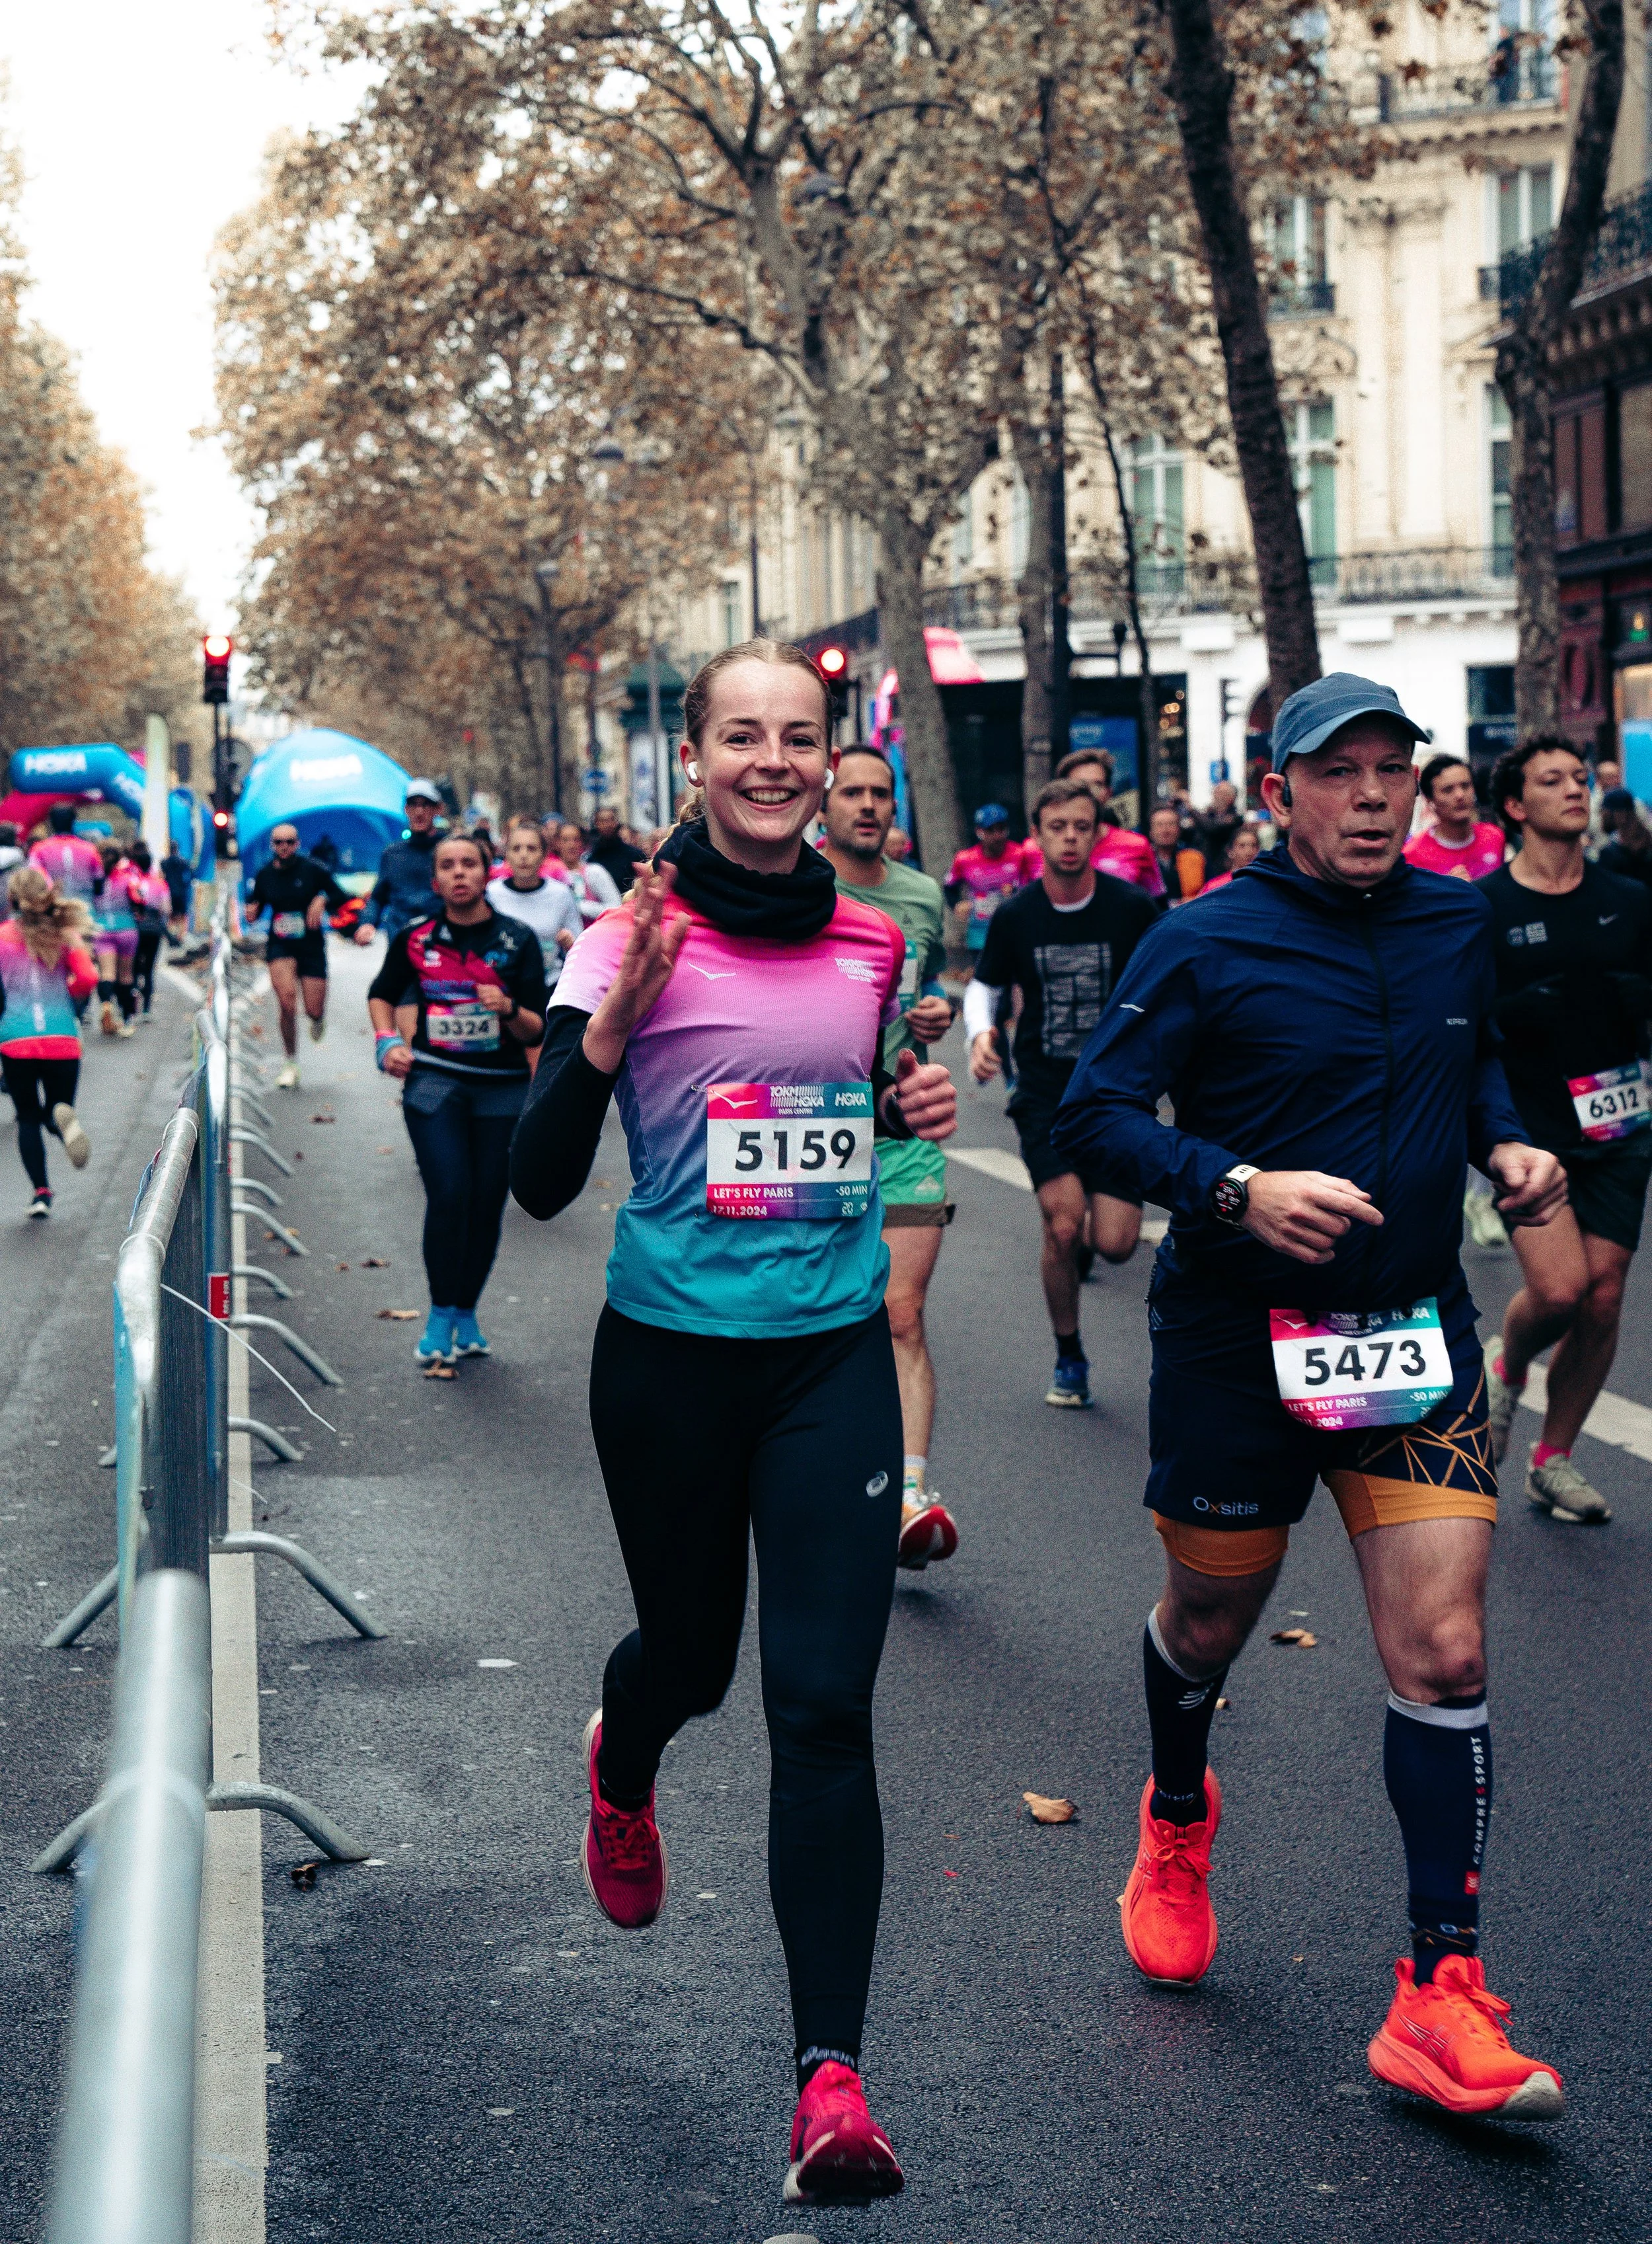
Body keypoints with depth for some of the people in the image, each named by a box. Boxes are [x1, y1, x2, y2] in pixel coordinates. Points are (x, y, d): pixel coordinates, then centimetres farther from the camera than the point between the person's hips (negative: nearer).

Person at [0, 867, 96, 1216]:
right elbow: (88, 981, -3)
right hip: (63, 1040, 1)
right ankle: (63, 1118, -25)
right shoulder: (65, 935, 5)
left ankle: (41, 1191, 1)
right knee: (57, 1111, 14)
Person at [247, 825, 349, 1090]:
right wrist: (251, 913, -7)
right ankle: (290, 1064, -5)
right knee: (287, 999, -21)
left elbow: (342, 898, -3)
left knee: (314, 1011, -4)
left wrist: (323, 900, -22)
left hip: (311, 946, -1)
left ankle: (318, 1018, 39)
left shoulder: (313, 870, -6)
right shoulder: (264, 875, 3)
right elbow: (255, 907, 16)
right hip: (279, 947, 1)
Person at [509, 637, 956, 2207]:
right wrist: (614, 1014, -25)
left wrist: (915, 1108, 0)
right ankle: (622, 1765, 57)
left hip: (834, 1355, 2)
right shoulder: (637, 940, -8)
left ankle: (830, 2078, -4)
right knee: (691, 1650, 17)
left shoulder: (873, 943, 4)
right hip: (673, 1355, -2)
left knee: (824, 1706, -7)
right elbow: (541, 1181, -12)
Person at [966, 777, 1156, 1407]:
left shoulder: (1131, 908, -5)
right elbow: (983, 986, 13)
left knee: (1115, 1244, -8)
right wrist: (979, 1032, -7)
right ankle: (1068, 1356, 8)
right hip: (1045, 1089, 0)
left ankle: (1104, 1207, 32)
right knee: (1063, 1226, -14)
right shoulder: (1015, 917, -1)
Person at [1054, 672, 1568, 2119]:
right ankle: (1176, 1820, 50)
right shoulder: (1206, 946, -11)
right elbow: (1097, 1114, -12)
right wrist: (1239, 1187, -26)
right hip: (1237, 1336, -2)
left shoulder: (1460, 923, 3)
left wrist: (1507, 1144, 2)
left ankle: (1440, 1999, -1)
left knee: (1443, 1651, -7)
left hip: (1414, 1329, 3)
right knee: (1210, 1621, 16)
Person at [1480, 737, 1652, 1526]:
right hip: (1528, 1130, -4)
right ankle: (1503, 1366, 18)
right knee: (1559, 1288, -18)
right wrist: (1528, 1009, -20)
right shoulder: (1482, 910, -5)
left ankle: (1553, 1460, 20)